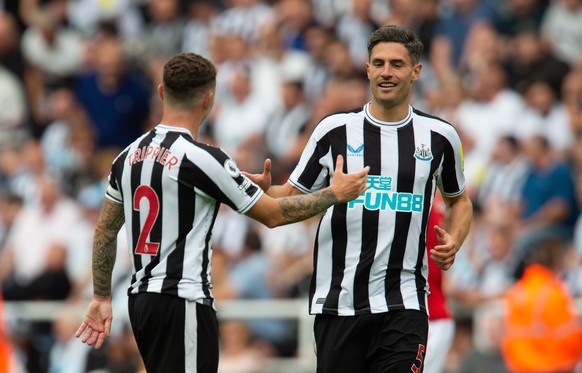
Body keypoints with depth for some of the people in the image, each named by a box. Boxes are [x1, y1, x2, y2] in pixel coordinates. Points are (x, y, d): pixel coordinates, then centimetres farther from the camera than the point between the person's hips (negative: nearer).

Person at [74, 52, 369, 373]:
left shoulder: (130, 155, 8)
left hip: (141, 299, 8)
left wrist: (101, 297, 24)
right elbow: (273, 215, -4)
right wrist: (335, 193, 9)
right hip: (182, 303, -8)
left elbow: (104, 230, 15)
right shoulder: (202, 159, -14)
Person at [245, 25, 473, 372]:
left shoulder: (440, 136, 6)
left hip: (403, 304, -1)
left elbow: (459, 200, 21)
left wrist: (453, 241, 1)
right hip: (337, 301, 1)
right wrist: (265, 190, -15)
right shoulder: (335, 130, 3)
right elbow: (291, 198, 8)